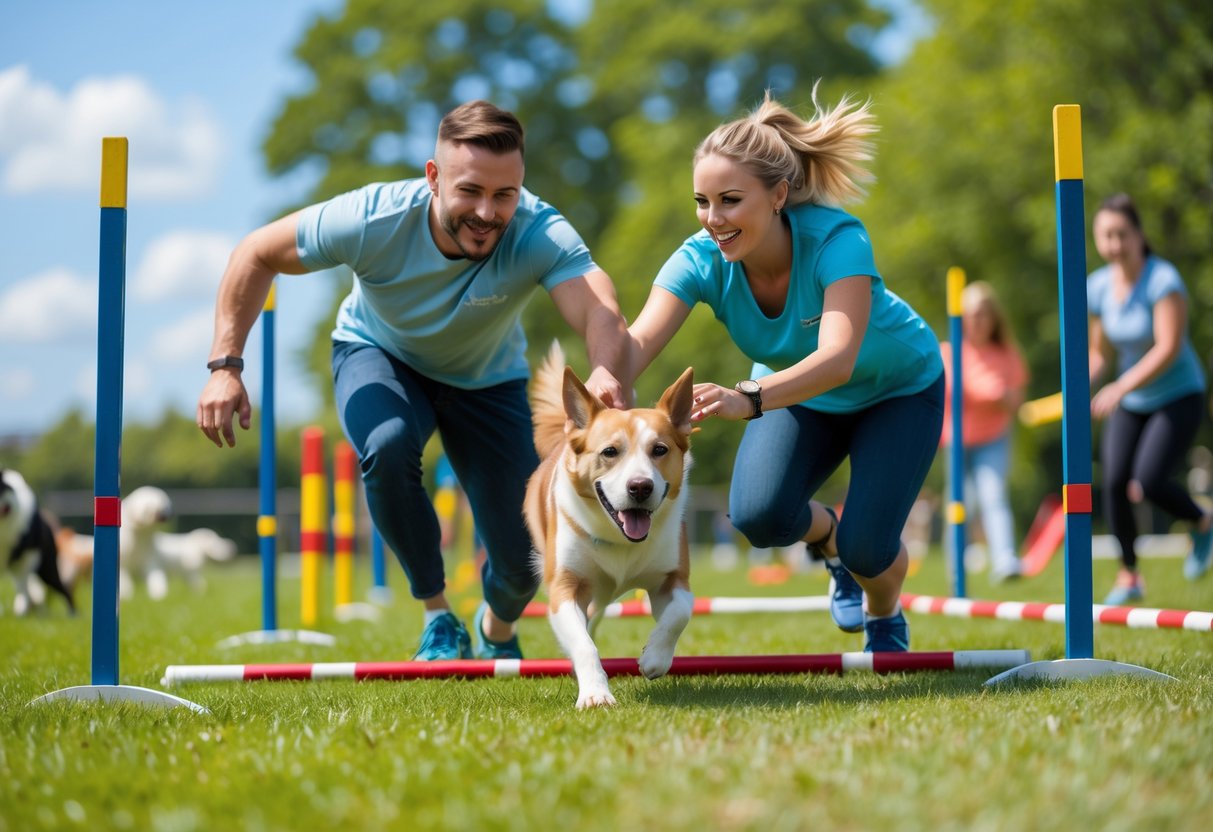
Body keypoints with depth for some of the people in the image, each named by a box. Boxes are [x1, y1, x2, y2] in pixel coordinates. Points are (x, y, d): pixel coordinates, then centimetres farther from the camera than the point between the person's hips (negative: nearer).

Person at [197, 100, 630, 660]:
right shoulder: (373, 220, -35)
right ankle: (437, 616, -11)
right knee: (388, 445, -36)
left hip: (487, 379, 1)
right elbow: (257, 255, -19)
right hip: (379, 356, 0)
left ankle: (498, 631, 35)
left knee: (525, 565, -6)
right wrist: (226, 365, -27)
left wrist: (606, 375, -77)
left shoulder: (539, 233, -37)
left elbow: (602, 316, -54)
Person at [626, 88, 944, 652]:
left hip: (898, 389, -3)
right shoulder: (702, 260, -27)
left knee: (867, 547, -18)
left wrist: (747, 399, -69)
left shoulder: (836, 240, -38)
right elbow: (640, 339, -40)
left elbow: (837, 359, -52)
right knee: (756, 514, -22)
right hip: (801, 396, 4)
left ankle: (886, 624, 20)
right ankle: (829, 539, 16)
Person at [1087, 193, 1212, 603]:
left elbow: (1168, 349, -26)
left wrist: (1120, 388, -33)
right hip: (1129, 402, 5)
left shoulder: (1163, 280, -20)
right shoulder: (1098, 286, -2)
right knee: (1114, 481, -9)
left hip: (1178, 396, -5)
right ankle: (1129, 576, 8)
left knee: (1146, 483, -19)